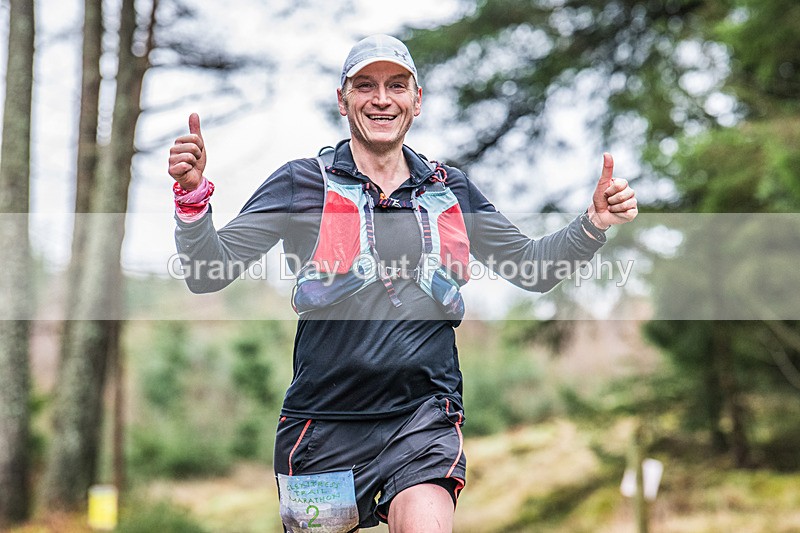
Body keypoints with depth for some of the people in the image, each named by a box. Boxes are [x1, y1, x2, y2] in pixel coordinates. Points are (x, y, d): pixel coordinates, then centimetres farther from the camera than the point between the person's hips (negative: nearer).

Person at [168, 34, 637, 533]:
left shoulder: (451, 191, 11)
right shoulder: (301, 183, 2)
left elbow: (531, 265, 20)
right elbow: (209, 271, -3)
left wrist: (596, 221, 3)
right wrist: (193, 193, -21)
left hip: (424, 417, 1)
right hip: (324, 421, 0)